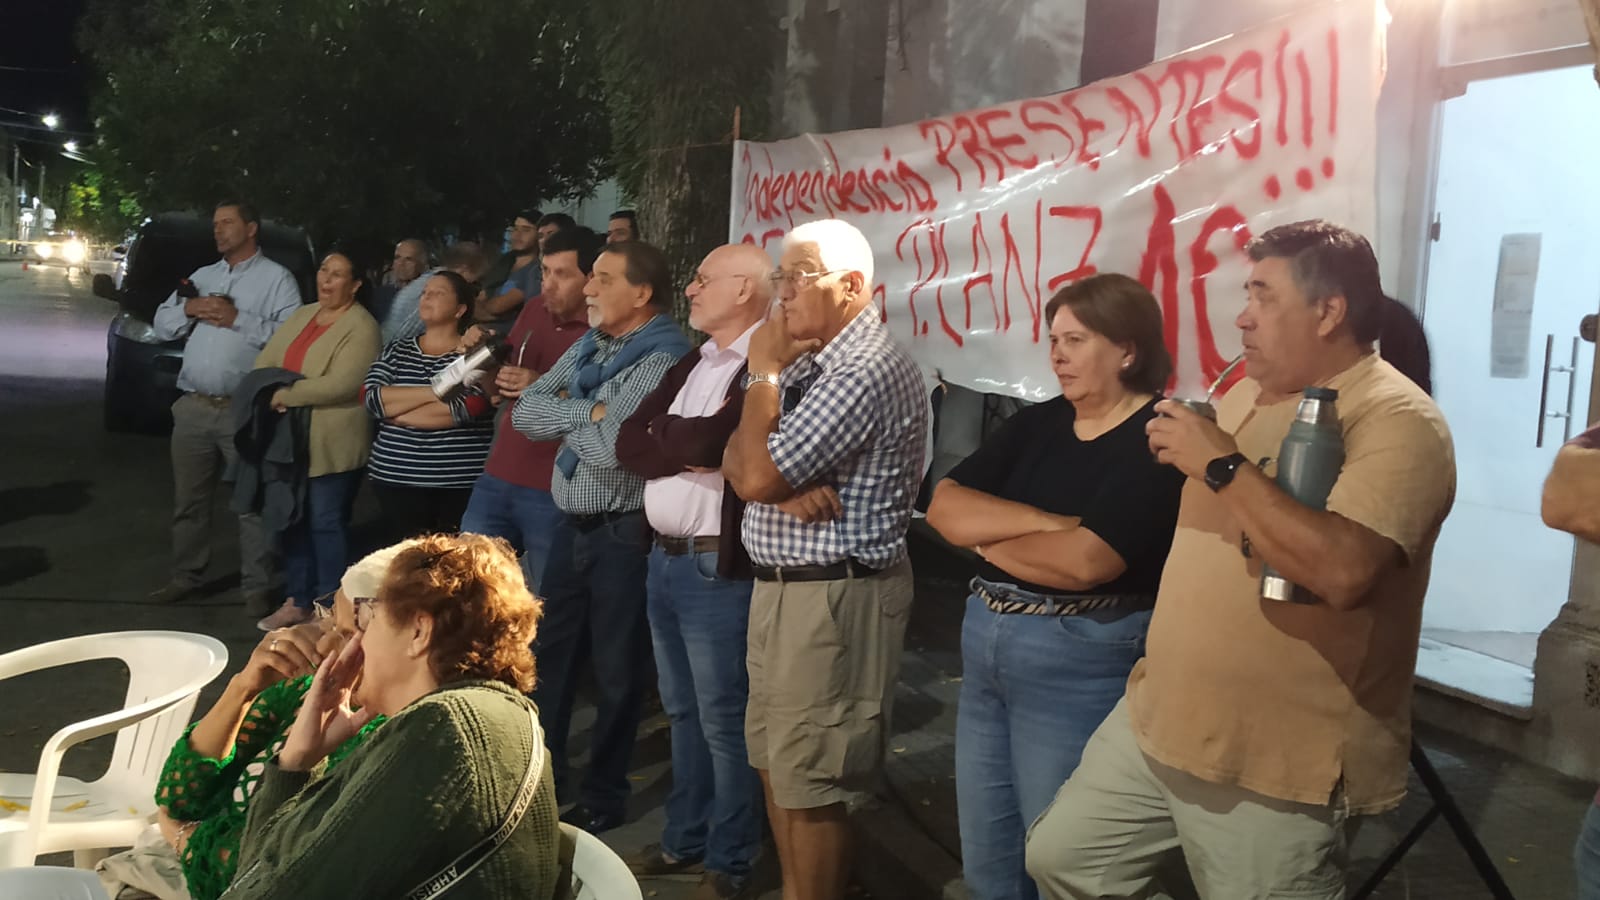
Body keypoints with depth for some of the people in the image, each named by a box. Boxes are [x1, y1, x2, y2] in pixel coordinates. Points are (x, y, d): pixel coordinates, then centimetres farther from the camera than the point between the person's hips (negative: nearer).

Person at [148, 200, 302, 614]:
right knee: (189, 499, 14)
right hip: (193, 407, 6)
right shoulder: (201, 276, 20)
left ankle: (257, 588, 4)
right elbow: (161, 325, 17)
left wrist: (238, 319, -15)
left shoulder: (277, 278, 0)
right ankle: (186, 577, 27)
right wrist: (188, 309, -2)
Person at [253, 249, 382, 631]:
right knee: (294, 522, 14)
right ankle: (297, 601, 25)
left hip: (332, 446, -8)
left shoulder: (361, 328, -12)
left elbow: (341, 384, -24)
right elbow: (265, 362, 12)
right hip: (291, 441, 8)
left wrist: (286, 395, -17)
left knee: (326, 524, -2)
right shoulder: (302, 316, 14)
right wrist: (271, 393, -7)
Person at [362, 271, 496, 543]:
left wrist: (395, 412, -7)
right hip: (395, 479, 4)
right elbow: (370, 397, -3)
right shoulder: (396, 351, 12)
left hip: (462, 484, -4)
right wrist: (434, 391, -13)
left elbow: (470, 406, -17)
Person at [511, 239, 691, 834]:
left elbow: (610, 449, -28)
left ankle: (603, 796, 24)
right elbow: (525, 411, 2)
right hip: (571, 525, 8)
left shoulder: (664, 360, -18)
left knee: (616, 671, 7)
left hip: (623, 535, -8)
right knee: (548, 651, 18)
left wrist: (568, 418, -8)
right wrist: (588, 411, -13)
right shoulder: (588, 346, 8)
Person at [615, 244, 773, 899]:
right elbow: (629, 444, 5)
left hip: (717, 568, -8)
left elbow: (709, 438, -26)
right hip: (663, 560, 9)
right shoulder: (690, 365, 14)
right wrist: (688, 450, -12)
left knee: (723, 721, 2)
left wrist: (664, 438, -7)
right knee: (683, 712, 19)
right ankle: (685, 839, 33)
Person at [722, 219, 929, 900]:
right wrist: (786, 490, -15)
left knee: (808, 785, 0)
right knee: (775, 766, 20)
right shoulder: (809, 362, 12)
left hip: (833, 598, -10)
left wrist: (764, 373, -10)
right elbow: (736, 462, 7)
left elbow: (758, 476, -22)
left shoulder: (869, 371, -20)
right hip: (781, 586, 10)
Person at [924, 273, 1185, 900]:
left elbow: (1084, 560, -23)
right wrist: (1041, 522, -15)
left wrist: (988, 537, -6)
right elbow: (944, 507, 0)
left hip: (1080, 663, -7)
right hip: (984, 644, 7)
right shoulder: (1037, 424, 9)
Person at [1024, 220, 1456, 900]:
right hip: (1158, 719, 8)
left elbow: (1341, 570, -32)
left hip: (1279, 764, -8)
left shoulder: (1397, 420, -16)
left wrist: (1223, 463, -25)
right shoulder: (1247, 395, 10)